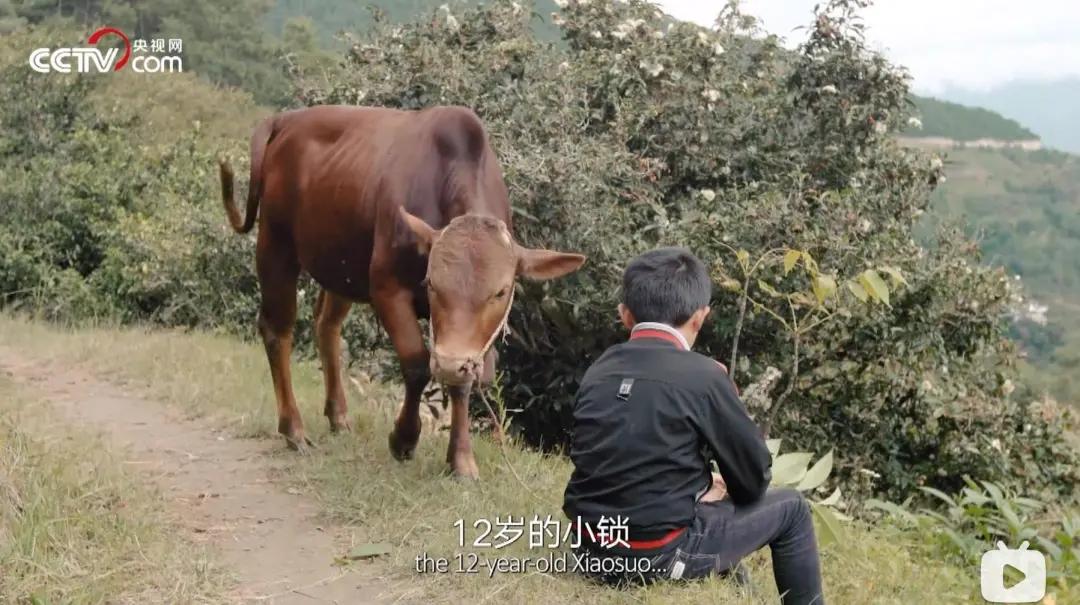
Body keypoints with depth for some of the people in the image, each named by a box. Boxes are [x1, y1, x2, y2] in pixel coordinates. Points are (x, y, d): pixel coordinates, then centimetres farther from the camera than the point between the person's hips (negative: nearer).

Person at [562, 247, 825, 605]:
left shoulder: (598, 372, 4)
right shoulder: (703, 376, -11)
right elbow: (754, 478, -2)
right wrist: (723, 488, 20)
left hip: (593, 549, 6)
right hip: (658, 556, -6)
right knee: (790, 508, 15)